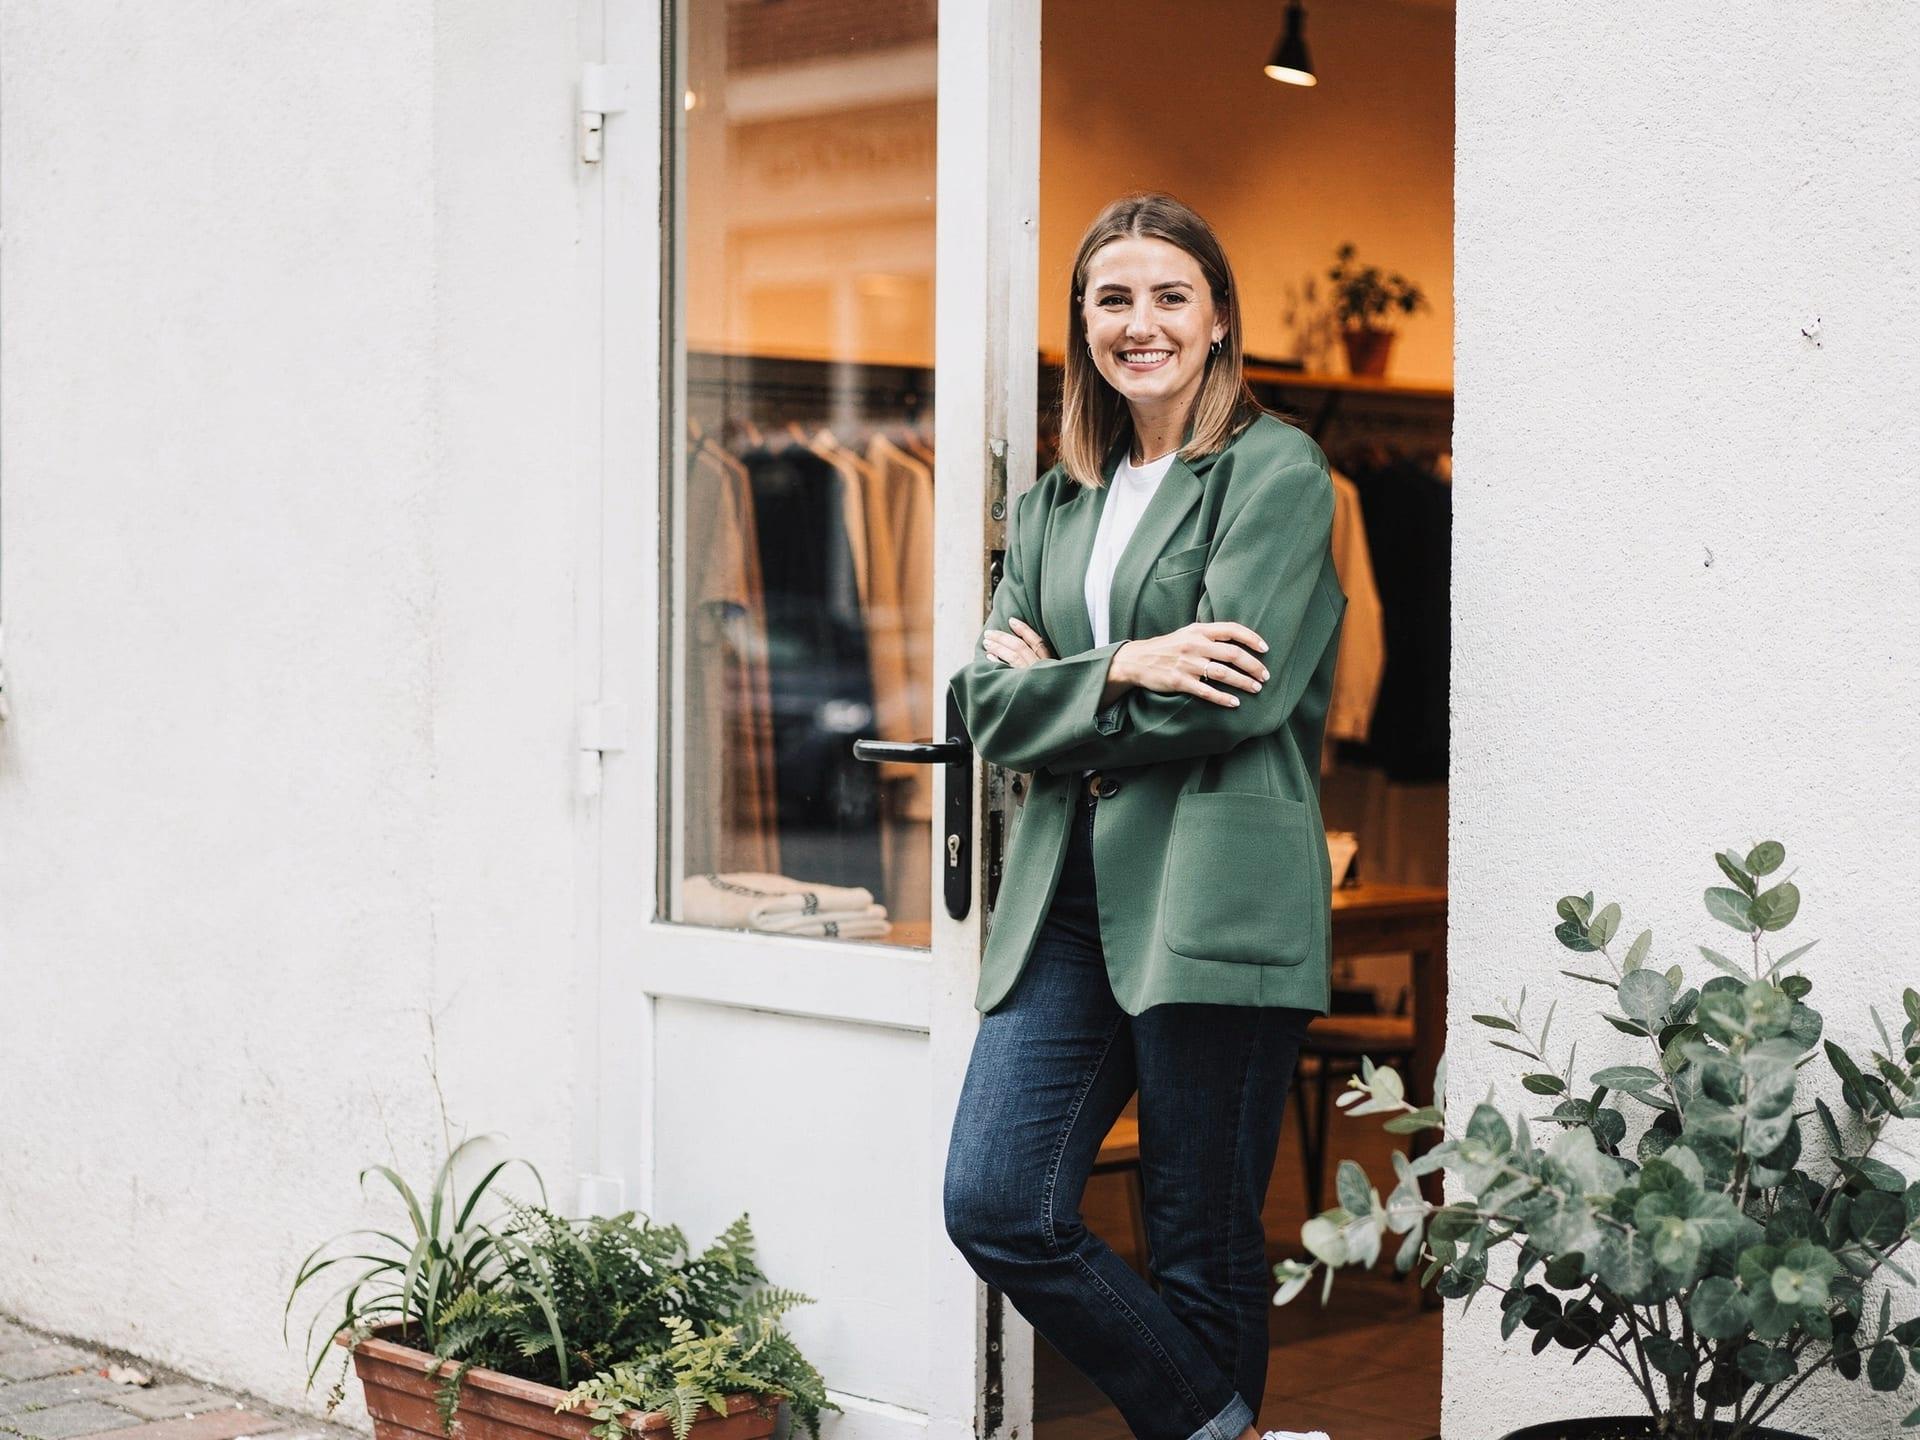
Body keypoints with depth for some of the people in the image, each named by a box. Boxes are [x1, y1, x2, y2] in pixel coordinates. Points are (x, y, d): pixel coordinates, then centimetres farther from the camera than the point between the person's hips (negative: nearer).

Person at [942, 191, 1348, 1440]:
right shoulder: (1056, 504, 18)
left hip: (1213, 902, -6)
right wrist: (1123, 670, -9)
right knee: (997, 1208, -5)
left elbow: (1239, 702, -11)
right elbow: (991, 705, 8)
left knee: (1206, 1253, 1)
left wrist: (1056, 691, -1)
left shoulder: (1277, 472, 0)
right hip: (1067, 902, 6)